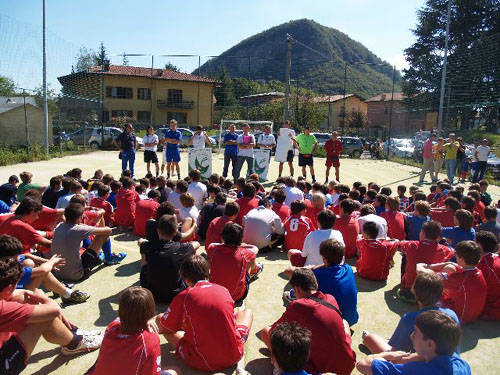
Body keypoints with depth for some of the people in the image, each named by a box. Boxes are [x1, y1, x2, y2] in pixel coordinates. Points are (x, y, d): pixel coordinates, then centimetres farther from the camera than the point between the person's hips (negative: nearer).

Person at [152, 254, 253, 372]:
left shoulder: (183, 297, -7)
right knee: (247, 312, 30)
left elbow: (161, 328, 4)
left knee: (159, 319, 12)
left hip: (203, 363, -3)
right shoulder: (224, 290, 3)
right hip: (234, 357, 3)